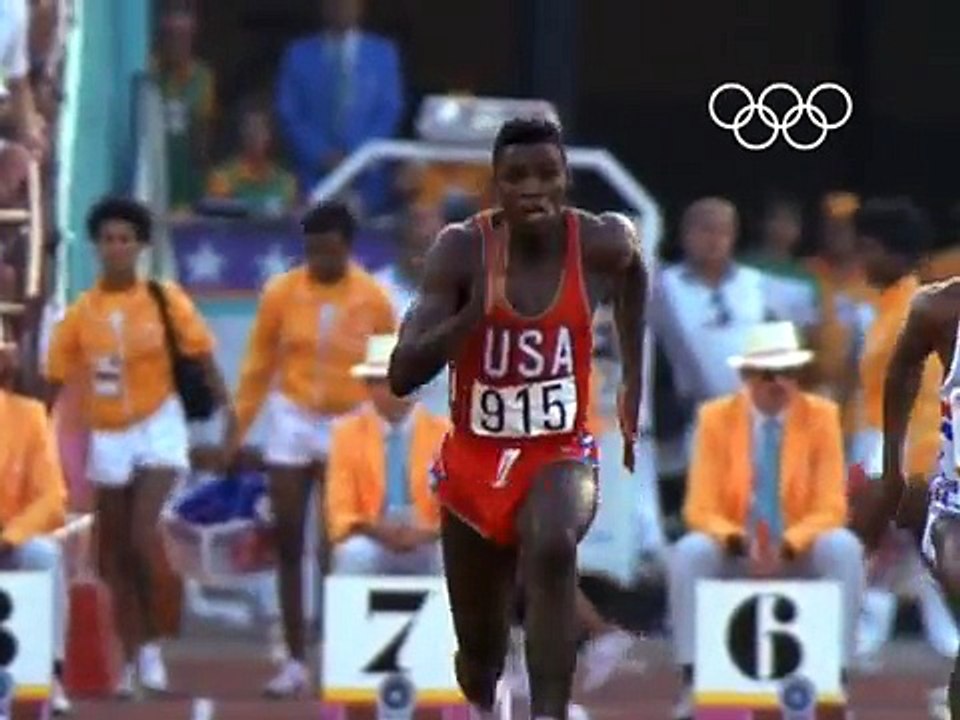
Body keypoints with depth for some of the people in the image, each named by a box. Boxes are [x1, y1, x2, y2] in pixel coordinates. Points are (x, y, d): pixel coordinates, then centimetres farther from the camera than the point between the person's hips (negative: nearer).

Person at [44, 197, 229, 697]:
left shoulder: (165, 301, -7)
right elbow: (55, 380, 1)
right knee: (114, 551, 7)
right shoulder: (80, 313, -3)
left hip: (157, 427, -3)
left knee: (143, 535, -19)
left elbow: (203, 359, -3)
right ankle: (133, 658, 18)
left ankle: (150, 643, -3)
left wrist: (229, 411, -12)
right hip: (108, 435, 3)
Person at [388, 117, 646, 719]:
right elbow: (402, 376, -23)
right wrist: (477, 309, -36)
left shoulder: (601, 244, -12)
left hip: (561, 458, -1)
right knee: (481, 658, 14)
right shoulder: (462, 250, -17)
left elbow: (634, 265, 16)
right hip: (474, 464, 1)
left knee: (553, 546, -39)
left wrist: (634, 382, 17)